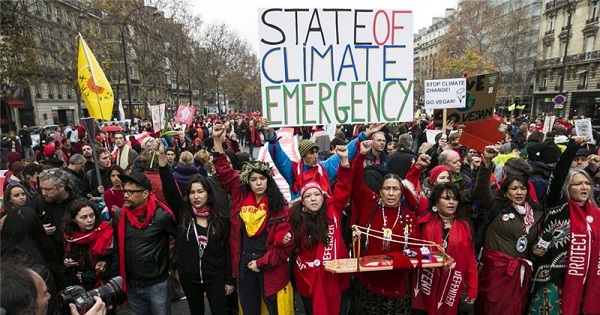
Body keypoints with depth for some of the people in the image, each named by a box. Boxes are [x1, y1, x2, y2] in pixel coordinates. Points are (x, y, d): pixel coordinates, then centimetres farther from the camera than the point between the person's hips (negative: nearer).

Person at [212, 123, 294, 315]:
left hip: (271, 267, -2)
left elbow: (283, 241, -9)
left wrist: (262, 262, -11)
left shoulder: (279, 206, -8)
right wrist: (217, 140, -6)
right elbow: (224, 172, -1)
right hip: (245, 264, 3)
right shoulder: (240, 198, -1)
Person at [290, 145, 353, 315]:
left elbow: (344, 187, -13)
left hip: (337, 275, 0)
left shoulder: (333, 209, -7)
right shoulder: (296, 219, -7)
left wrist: (344, 159, -22)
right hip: (309, 279, 0)